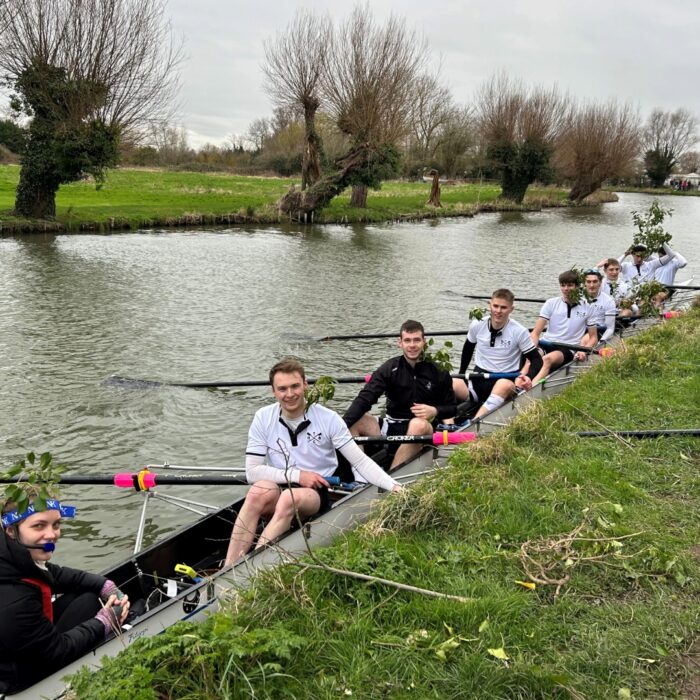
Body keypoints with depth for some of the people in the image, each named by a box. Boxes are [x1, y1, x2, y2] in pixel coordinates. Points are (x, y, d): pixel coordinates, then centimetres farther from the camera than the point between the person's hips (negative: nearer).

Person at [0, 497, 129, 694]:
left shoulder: (17, 558, -15)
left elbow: (57, 575, 4)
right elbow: (57, 651, -24)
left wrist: (106, 587, -7)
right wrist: (103, 622, -12)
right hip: (22, 673, -7)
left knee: (85, 591, 7)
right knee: (90, 601, -7)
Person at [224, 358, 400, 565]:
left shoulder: (328, 418, -4)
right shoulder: (263, 418, -1)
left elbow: (360, 461, -4)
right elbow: (252, 471, -3)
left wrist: (394, 487, -18)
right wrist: (297, 475, -13)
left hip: (317, 493, -1)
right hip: (278, 489, 1)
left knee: (290, 497, -35)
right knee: (259, 491, -33)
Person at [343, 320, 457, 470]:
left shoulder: (438, 373, 0)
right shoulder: (390, 368, -2)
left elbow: (452, 408, 8)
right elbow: (364, 399, -13)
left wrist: (435, 411, -16)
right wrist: (343, 425, -29)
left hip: (422, 430, -2)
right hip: (389, 429, 2)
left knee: (418, 424, -37)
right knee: (353, 421, -21)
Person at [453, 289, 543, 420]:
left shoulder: (519, 331, -6)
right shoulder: (477, 326, 2)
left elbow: (537, 360, -2)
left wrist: (528, 378, -22)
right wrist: (461, 374, 19)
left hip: (506, 380, -3)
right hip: (478, 379, 4)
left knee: (504, 385, -42)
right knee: (452, 384, -29)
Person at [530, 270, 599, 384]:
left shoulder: (587, 307, 9)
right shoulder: (551, 303, 8)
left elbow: (593, 337, 13)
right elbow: (535, 333, 2)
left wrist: (584, 350, -9)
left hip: (568, 349, -2)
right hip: (546, 345, 2)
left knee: (548, 359, -37)